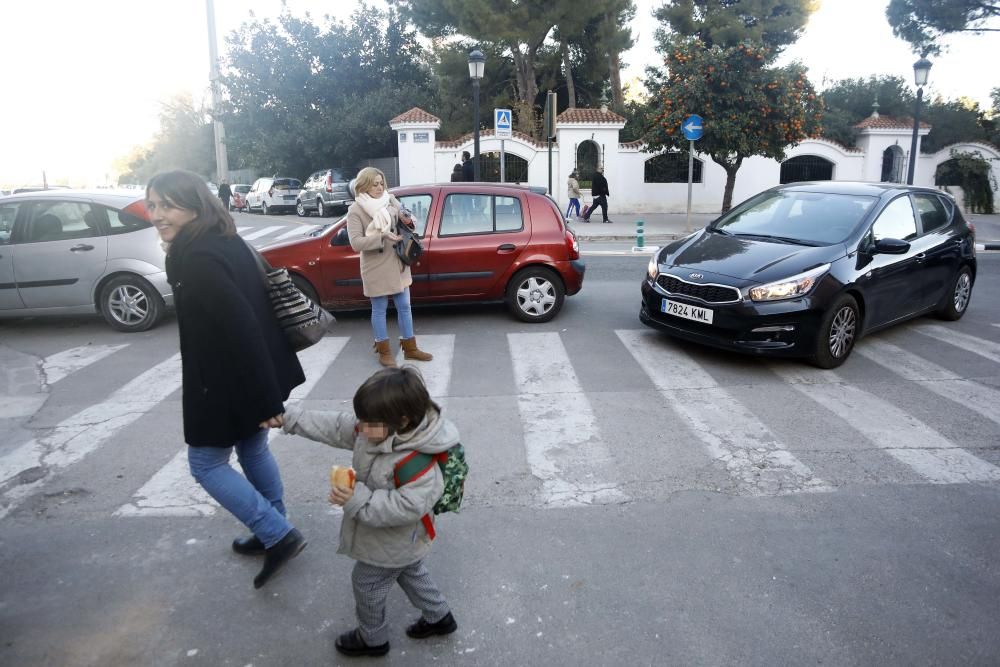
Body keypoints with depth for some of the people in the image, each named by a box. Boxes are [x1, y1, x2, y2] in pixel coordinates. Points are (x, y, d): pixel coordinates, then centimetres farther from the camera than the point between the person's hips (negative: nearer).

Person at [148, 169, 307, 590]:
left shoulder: (197, 259, -23)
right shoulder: (226, 243, 6)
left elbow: (242, 328, -28)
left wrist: (266, 399, -25)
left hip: (228, 383, -9)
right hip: (248, 376, 9)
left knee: (206, 462, 9)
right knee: (253, 450, 22)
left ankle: (279, 535, 11)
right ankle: (273, 534, 38)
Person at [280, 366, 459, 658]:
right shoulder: (373, 429, -15)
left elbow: (407, 507, -40)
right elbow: (334, 426, -9)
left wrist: (358, 500, -40)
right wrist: (289, 417, -11)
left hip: (389, 546, -8)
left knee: (366, 587, 17)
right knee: (410, 574, 29)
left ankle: (372, 639, 44)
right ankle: (439, 617, 51)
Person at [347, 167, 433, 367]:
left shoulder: (391, 201, 3)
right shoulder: (355, 210, -11)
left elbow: (403, 224, 17)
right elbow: (356, 243, -19)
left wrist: (410, 222, -8)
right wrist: (382, 236, -29)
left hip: (398, 264, 5)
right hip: (376, 268, -5)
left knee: (404, 306, 12)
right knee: (379, 310, 7)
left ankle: (409, 348, 25)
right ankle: (384, 351, 22)